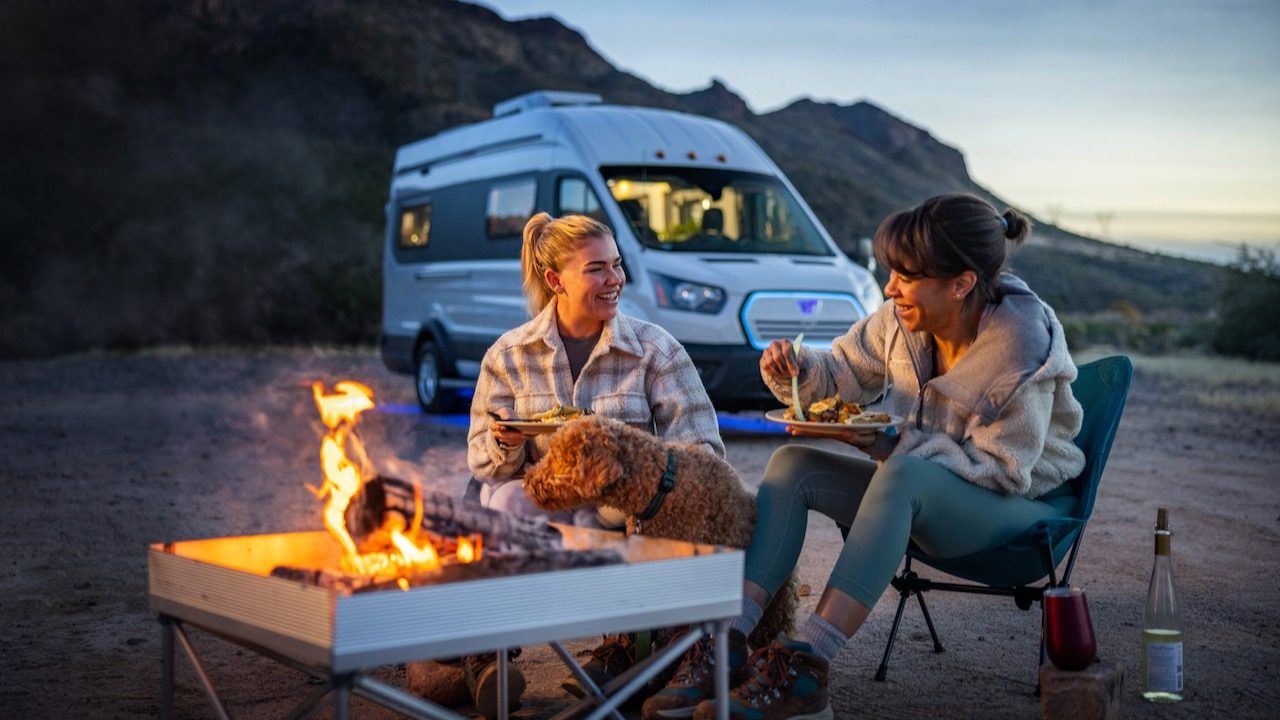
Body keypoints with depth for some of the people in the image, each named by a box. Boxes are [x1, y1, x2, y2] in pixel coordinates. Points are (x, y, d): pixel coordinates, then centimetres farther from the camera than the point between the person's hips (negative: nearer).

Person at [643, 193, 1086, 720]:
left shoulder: (1022, 348, -25)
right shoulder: (904, 320, -7)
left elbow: (1002, 468, -23)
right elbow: (843, 371, 7)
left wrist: (887, 443, -29)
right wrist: (798, 371, -18)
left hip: (1021, 501, -7)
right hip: (920, 494, 7)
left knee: (901, 475, -39)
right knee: (792, 464, -13)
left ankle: (804, 666, -44)